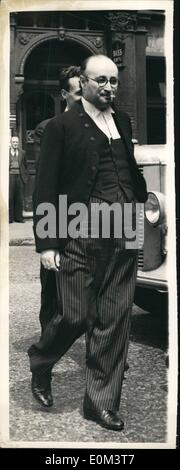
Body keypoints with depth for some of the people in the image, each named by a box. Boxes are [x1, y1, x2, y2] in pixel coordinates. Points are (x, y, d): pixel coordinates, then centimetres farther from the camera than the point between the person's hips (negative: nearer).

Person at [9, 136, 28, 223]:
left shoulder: (22, 152, 13)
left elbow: (25, 165, 16)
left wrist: (25, 176, 8)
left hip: (20, 176, 2)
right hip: (10, 176, -2)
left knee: (19, 198, 4)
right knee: (10, 198, -2)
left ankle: (18, 217, 10)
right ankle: (9, 218, 3)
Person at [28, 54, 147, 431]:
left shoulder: (122, 121, 16)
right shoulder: (62, 127, -2)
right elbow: (46, 189, -5)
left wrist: (144, 201, 10)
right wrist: (46, 243, -10)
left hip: (123, 235, 5)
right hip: (80, 236, -5)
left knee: (115, 319, 6)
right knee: (78, 316, -1)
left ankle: (101, 401, 20)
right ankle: (40, 362, 32)